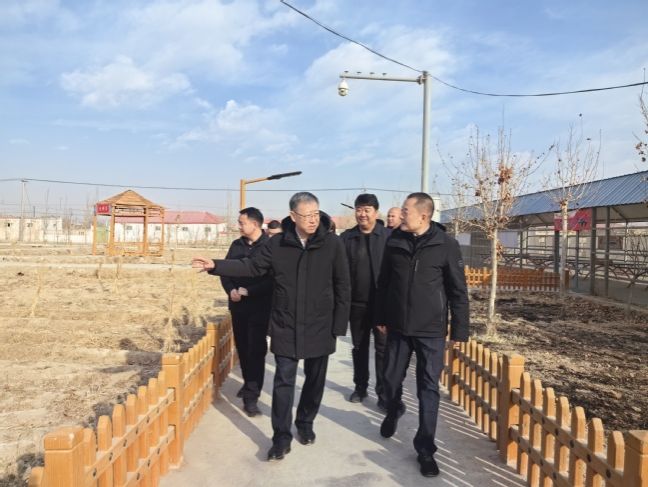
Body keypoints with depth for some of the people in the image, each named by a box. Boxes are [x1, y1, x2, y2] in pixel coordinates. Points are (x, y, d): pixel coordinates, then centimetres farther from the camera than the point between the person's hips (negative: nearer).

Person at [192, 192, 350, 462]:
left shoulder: (333, 243, -10)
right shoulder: (277, 244, -4)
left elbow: (343, 287, -7)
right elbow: (251, 267, 3)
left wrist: (339, 325, -7)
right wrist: (216, 266, -8)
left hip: (320, 327, 0)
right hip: (286, 326, 1)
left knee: (315, 379, 15)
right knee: (283, 381, 4)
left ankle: (305, 423, 37)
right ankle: (281, 437, 16)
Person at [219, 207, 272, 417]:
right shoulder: (237, 245, 8)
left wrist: (248, 291, -20)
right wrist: (231, 290, -8)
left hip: (260, 307, -6)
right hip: (238, 305, 6)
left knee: (256, 350, -5)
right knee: (242, 347, 14)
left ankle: (251, 396, -1)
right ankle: (249, 383, 32)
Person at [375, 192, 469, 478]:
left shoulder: (446, 245, -10)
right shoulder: (394, 241, -1)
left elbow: (458, 291, -5)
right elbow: (383, 282, 8)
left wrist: (459, 329, -5)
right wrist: (381, 317, 10)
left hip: (431, 330, -3)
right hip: (398, 327, 3)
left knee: (428, 389, 3)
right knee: (392, 379, 15)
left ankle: (425, 448, 16)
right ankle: (391, 414, 46)